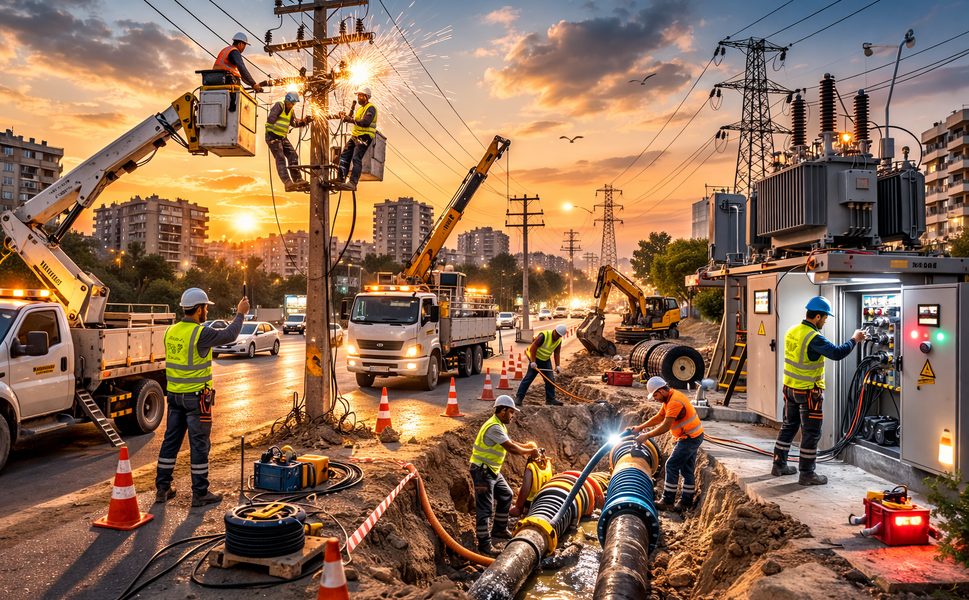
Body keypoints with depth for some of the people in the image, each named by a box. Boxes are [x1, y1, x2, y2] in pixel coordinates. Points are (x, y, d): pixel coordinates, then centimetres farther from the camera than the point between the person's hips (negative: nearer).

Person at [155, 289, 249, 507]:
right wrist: (240, 313, 8)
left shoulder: (171, 332, 5)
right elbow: (229, 335, -5)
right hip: (196, 397, -7)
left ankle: (162, 489, 21)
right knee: (199, 444, 1)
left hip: (174, 395, 7)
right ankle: (200, 493, 8)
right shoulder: (201, 333, -18)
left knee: (171, 440, 14)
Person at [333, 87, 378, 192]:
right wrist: (346, 117, 7)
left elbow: (366, 122, -22)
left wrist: (351, 120, -25)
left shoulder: (371, 108, -6)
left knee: (356, 158, -21)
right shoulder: (360, 108, 26)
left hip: (365, 137, -9)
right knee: (344, 155, -2)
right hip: (355, 136, 9)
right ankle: (340, 179, -3)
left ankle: (353, 183, -27)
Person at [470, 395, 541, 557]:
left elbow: (509, 443, 17)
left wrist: (527, 448, 1)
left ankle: (499, 529, 33)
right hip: (482, 471, -11)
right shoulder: (494, 427, -23)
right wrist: (529, 452, -11)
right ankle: (484, 544, -2)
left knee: (506, 496, 20)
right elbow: (510, 448, -24)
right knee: (485, 507, -8)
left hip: (493, 471, 11)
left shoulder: (500, 425, 11)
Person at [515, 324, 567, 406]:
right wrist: (533, 362, -27)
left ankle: (550, 399, 10)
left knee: (550, 379, 1)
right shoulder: (544, 336, -22)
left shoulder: (559, 341, 0)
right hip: (536, 358, -7)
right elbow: (533, 347, -23)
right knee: (529, 376, -11)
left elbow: (557, 353, 4)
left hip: (546, 360, 7)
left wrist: (558, 366, -8)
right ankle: (519, 397, -7)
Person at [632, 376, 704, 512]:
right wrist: (640, 427, 12)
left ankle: (667, 501, -1)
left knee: (672, 466, -7)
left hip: (690, 438, -10)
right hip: (693, 436, 10)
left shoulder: (675, 402, -25)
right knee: (687, 469, 13)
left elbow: (665, 426, -26)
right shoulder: (670, 397, 8)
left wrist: (646, 436, -19)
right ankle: (686, 502, 20)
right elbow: (659, 417, 16)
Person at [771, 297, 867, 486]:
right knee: (811, 433, 3)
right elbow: (837, 353, -24)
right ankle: (807, 474, 9)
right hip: (808, 392, -8)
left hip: (790, 388, 8)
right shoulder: (813, 338, -23)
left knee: (789, 426, 19)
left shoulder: (792, 332, 3)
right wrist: (854, 339, -10)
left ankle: (779, 465, 26)